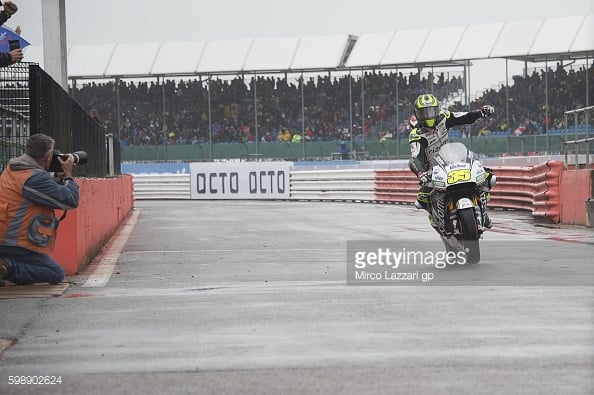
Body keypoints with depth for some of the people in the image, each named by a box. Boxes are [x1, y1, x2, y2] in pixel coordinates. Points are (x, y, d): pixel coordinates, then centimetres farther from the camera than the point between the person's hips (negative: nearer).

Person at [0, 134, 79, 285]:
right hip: (16, 244, -9)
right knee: (56, 275, -1)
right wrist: (68, 175, 0)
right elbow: (70, 201, -14)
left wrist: (60, 178, 15)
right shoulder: (35, 178, -18)